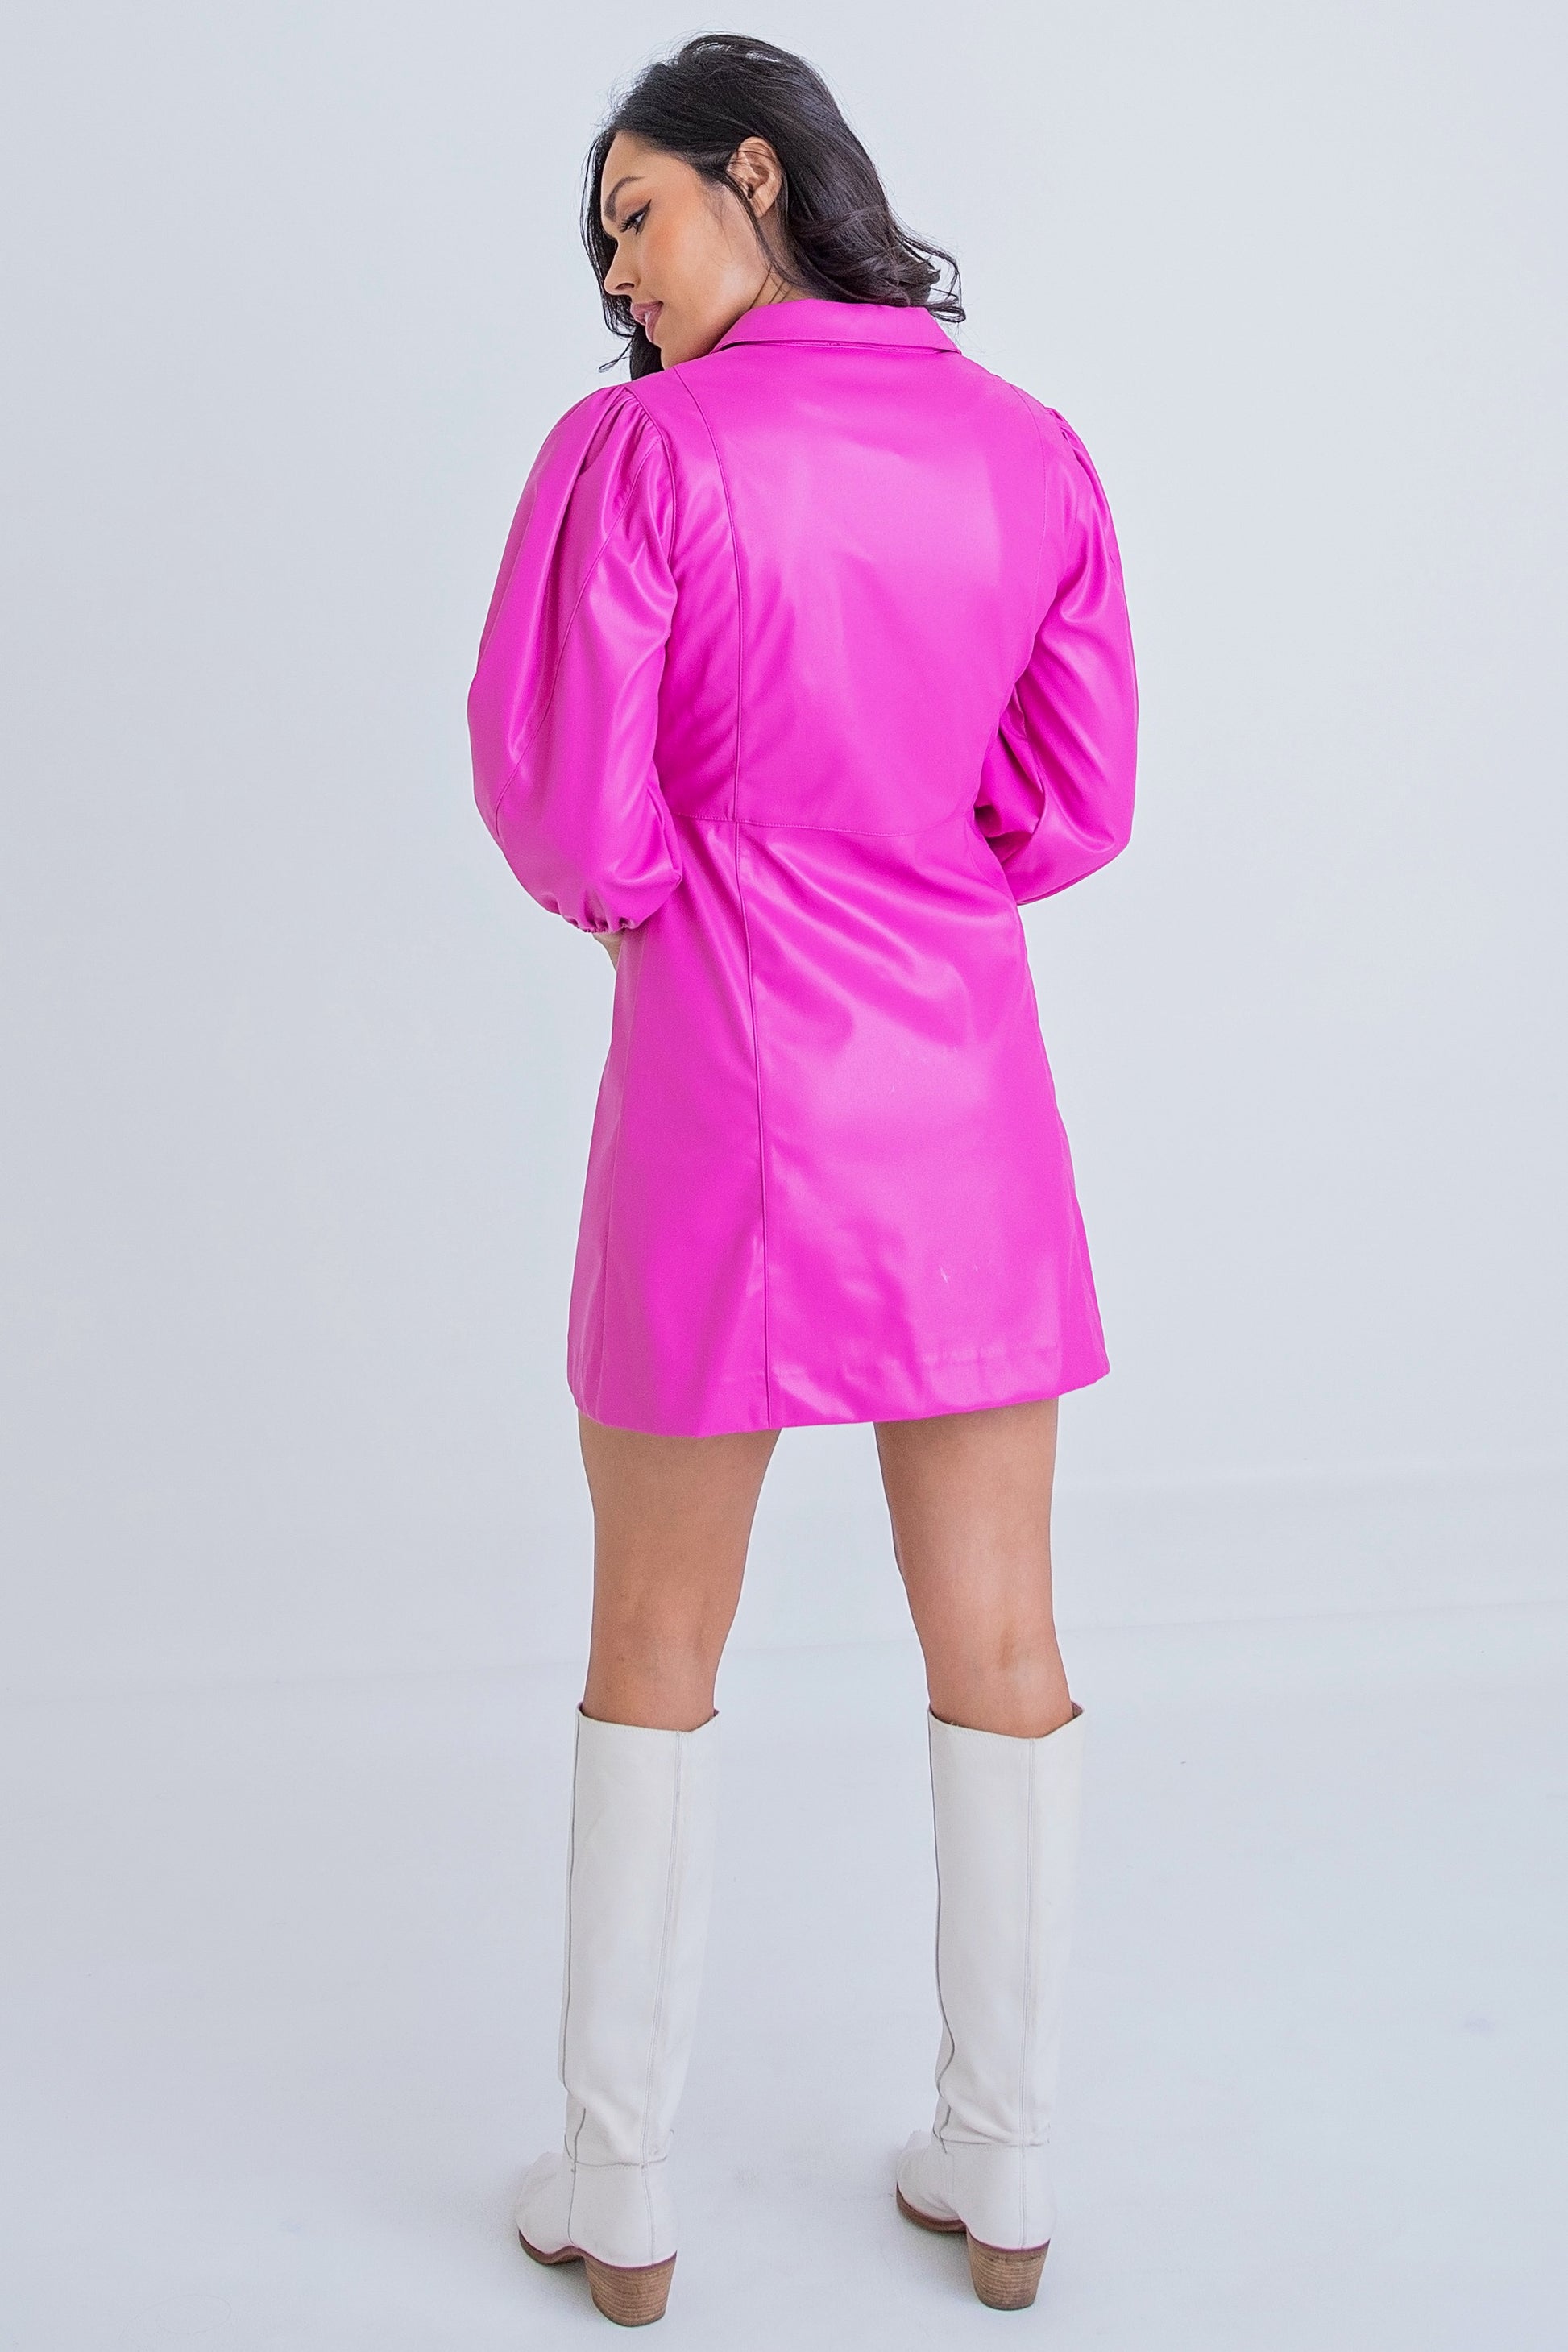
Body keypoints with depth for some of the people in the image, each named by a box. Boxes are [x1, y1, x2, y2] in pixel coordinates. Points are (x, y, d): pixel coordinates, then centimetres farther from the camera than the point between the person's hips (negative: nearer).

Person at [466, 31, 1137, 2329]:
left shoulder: (640, 451, -10)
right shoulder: (1034, 452, 4)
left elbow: (562, 803, -11)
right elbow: (1076, 801, 6)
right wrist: (875, 897, 10)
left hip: (730, 1098, -3)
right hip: (966, 1100, 4)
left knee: (656, 1644, 12)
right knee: (1000, 1641, 12)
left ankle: (620, 2190, 23)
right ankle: (1001, 2176, 25)